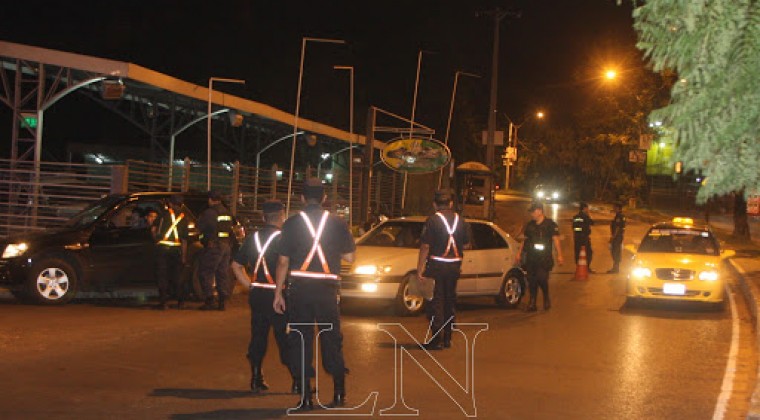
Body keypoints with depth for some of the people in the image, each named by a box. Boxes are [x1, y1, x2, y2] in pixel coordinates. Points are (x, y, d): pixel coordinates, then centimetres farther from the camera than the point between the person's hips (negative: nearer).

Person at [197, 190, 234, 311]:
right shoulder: (226, 212, 14)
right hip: (227, 245, 8)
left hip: (214, 246, -8)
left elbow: (200, 227, -7)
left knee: (205, 273, -2)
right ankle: (222, 302, 11)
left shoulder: (209, 212, -11)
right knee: (222, 274, 12)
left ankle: (209, 301, -7)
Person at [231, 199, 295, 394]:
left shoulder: (252, 238, 8)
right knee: (285, 338, 0)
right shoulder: (282, 238, -11)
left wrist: (250, 285, 13)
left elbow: (236, 265, 13)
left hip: (257, 295, 5)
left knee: (258, 337, 13)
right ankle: (297, 381, 2)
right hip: (277, 295, -5)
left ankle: (256, 379, 16)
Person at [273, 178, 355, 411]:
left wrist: (278, 292, 5)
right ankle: (339, 393, 17)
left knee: (300, 341, 5)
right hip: (327, 288, 1)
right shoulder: (337, 223, 2)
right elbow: (349, 257, 4)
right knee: (331, 339, 14)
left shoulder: (291, 223, -2)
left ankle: (305, 397, 4)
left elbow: (283, 261, -1)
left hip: (299, 288, -1)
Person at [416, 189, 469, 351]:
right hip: (455, 265, 5)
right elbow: (465, 243, 14)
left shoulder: (432, 220, -10)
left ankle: (436, 340, -5)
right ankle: (447, 338, 20)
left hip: (437, 265, -5)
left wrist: (419, 270, -12)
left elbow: (425, 246, -14)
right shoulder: (459, 220, 7)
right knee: (450, 301, 14)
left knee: (436, 302, -2)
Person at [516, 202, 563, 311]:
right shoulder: (529, 225, 15)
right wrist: (519, 253, 15)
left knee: (542, 278, -16)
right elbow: (524, 240, 21)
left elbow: (556, 240, -4)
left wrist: (559, 255, -11)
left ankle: (546, 298, 7)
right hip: (531, 257, 5)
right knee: (532, 280, 2)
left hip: (544, 258, -5)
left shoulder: (550, 224, 0)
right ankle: (532, 303, 9)